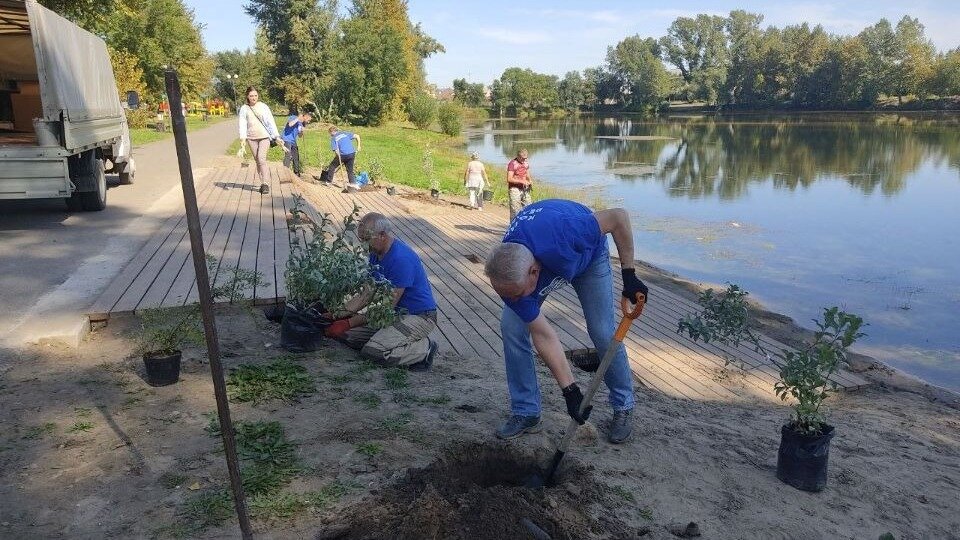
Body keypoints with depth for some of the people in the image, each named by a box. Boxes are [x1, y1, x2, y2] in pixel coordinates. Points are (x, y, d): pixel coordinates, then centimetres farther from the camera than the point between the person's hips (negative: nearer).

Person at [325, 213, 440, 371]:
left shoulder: (401, 259, -25)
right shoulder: (376, 254, 6)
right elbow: (366, 295, 9)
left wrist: (348, 323, -20)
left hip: (419, 316, -10)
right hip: (397, 314, 10)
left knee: (373, 351, -25)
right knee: (349, 334, 3)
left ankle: (423, 348, -5)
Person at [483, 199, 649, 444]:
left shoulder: (561, 235, -48)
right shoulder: (509, 277, -33)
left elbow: (619, 216, -32)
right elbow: (543, 336, -25)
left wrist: (629, 274, -28)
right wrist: (570, 390, -25)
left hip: (587, 252, -2)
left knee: (603, 333, -7)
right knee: (511, 328, -11)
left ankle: (623, 408, 16)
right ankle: (525, 413, 4)